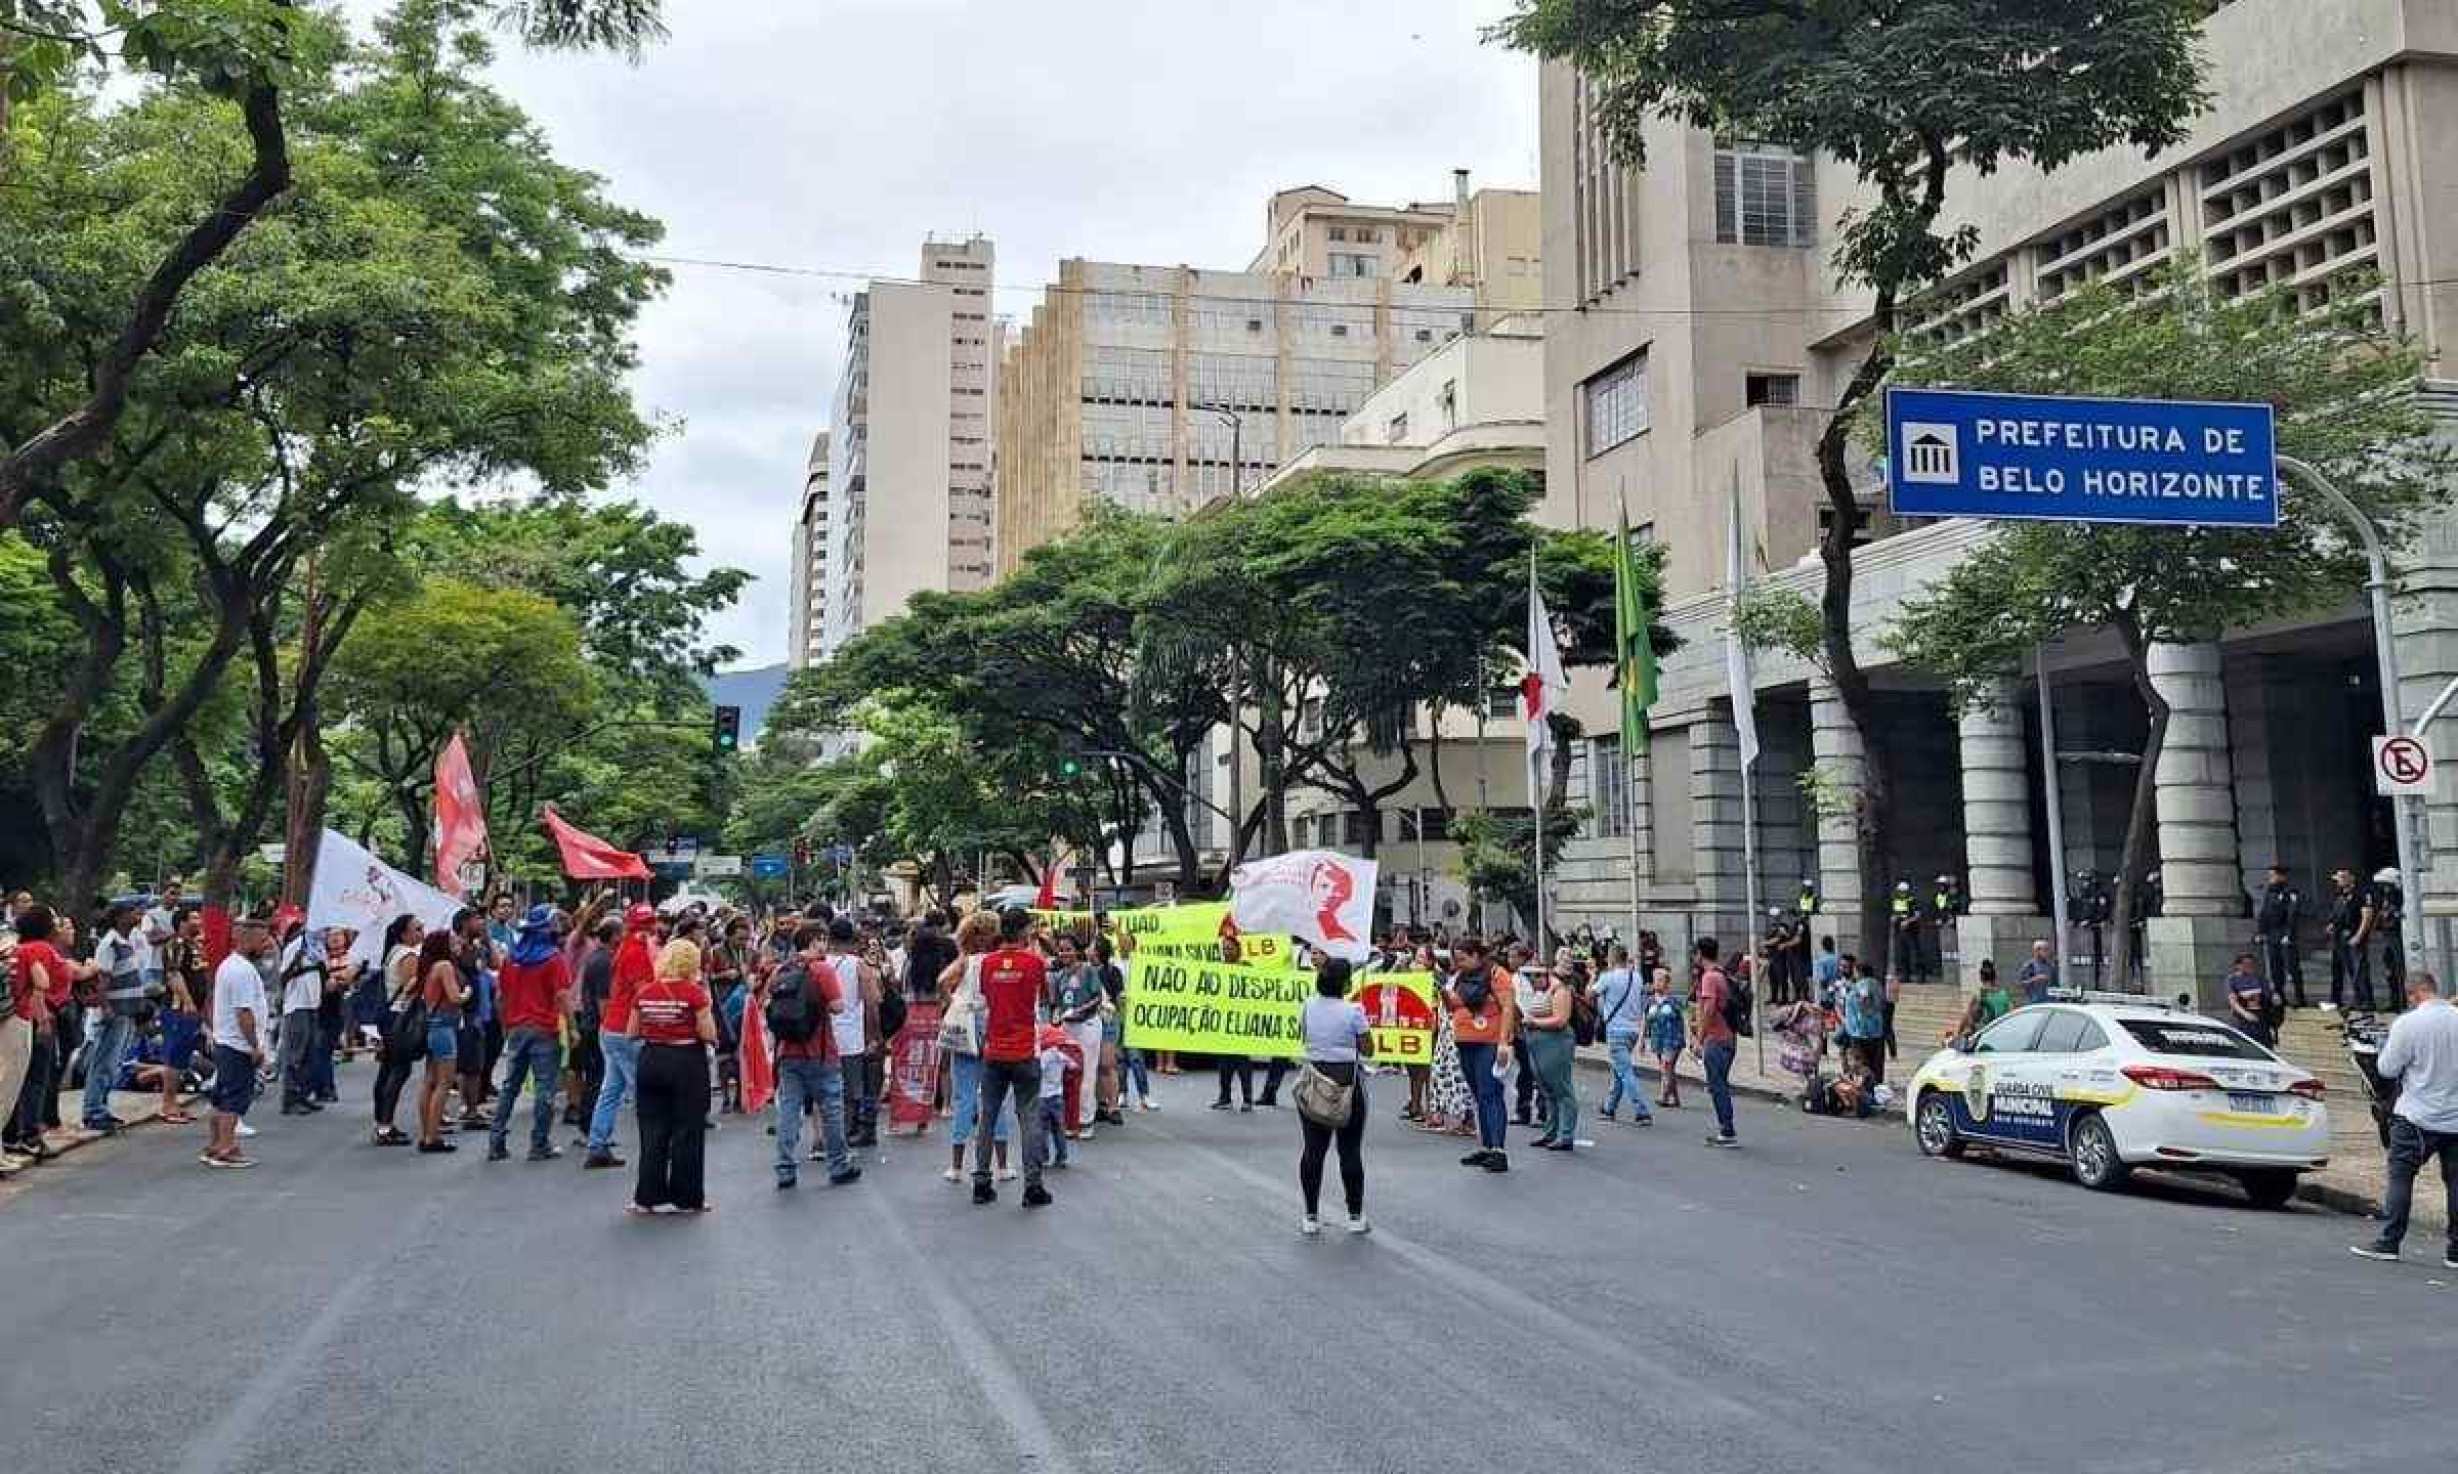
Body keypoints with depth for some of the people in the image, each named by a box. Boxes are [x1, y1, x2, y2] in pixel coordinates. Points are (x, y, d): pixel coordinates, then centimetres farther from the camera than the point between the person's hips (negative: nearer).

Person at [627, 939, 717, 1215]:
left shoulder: (644, 992, 0)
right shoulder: (694, 993, -13)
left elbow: (633, 1032, 6)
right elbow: (709, 1035, -13)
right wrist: (707, 1003, -2)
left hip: (651, 1060, 4)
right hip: (688, 1061, -4)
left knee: (652, 1130, 11)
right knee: (687, 1131, 6)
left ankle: (647, 1196, 11)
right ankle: (687, 1198, 11)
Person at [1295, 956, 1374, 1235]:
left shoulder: (1308, 1007, 1)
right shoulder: (1352, 1011, -11)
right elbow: (1367, 1050, -4)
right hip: (1347, 1081, -3)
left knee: (1312, 1149, 6)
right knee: (1350, 1150, 5)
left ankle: (1311, 1217, 8)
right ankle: (1355, 1216, 11)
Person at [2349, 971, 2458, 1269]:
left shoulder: (2408, 1024, -12)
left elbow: (2387, 1069, -6)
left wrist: (2385, 1050, 11)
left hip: (2417, 1119, -4)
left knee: (2401, 1177, 2)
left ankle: (2388, 1242, 2)